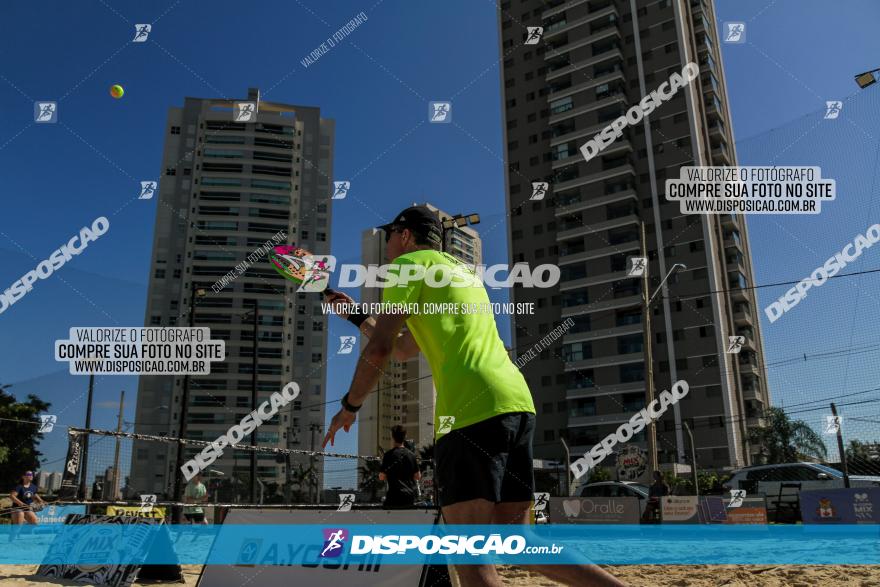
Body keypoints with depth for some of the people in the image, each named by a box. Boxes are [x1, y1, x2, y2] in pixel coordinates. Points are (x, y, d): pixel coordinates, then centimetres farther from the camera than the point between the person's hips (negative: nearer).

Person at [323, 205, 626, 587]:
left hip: (472, 409, -9)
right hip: (516, 401, 9)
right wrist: (355, 315, 41)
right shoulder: (462, 273, 32)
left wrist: (349, 407, 9)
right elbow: (402, 350, 37)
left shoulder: (410, 263, 7)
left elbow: (380, 347, -3)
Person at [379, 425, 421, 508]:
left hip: (396, 494, -5)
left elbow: (382, 477, -9)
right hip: (411, 494, 5)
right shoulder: (411, 454, 5)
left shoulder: (389, 454, -9)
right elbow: (418, 476, 9)